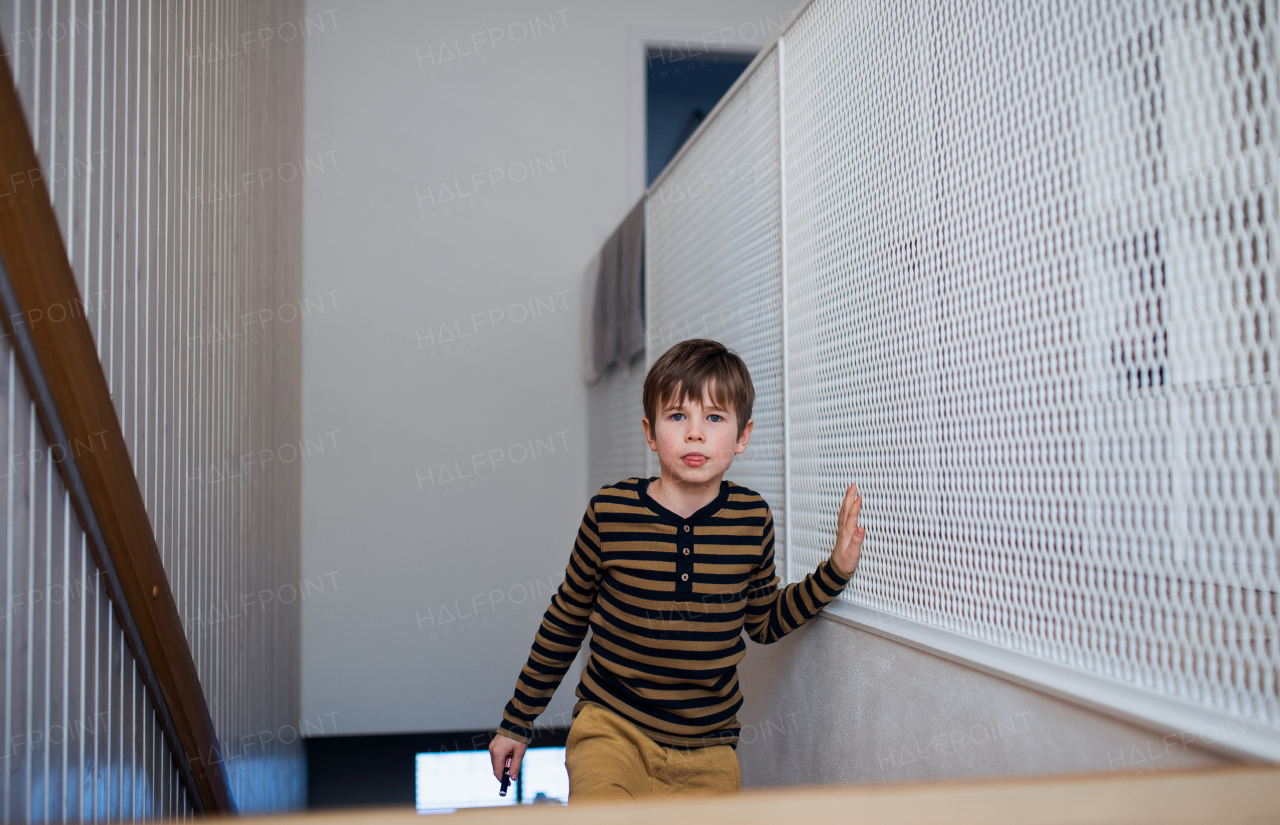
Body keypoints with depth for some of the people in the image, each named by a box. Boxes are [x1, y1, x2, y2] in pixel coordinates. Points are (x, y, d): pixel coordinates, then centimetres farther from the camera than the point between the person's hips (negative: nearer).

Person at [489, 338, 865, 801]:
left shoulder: (751, 517, -3)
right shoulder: (610, 511, -9)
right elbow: (566, 620, 4)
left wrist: (835, 572, -1)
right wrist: (517, 720, 10)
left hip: (707, 750, 3)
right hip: (612, 728, -2)